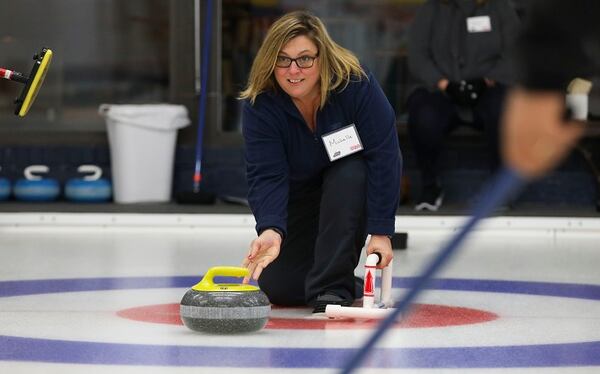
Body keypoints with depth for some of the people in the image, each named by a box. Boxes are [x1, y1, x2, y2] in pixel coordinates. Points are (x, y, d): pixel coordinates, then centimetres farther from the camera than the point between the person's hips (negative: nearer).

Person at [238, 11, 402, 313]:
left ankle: (333, 287, -27)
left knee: (348, 175, -37)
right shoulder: (259, 104, -27)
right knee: (278, 288, -10)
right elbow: (267, 176, -34)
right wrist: (271, 229, -53)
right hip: (300, 192, 2)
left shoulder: (356, 84, -32)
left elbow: (384, 156, -31)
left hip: (352, 184, -2)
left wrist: (381, 232, -35)